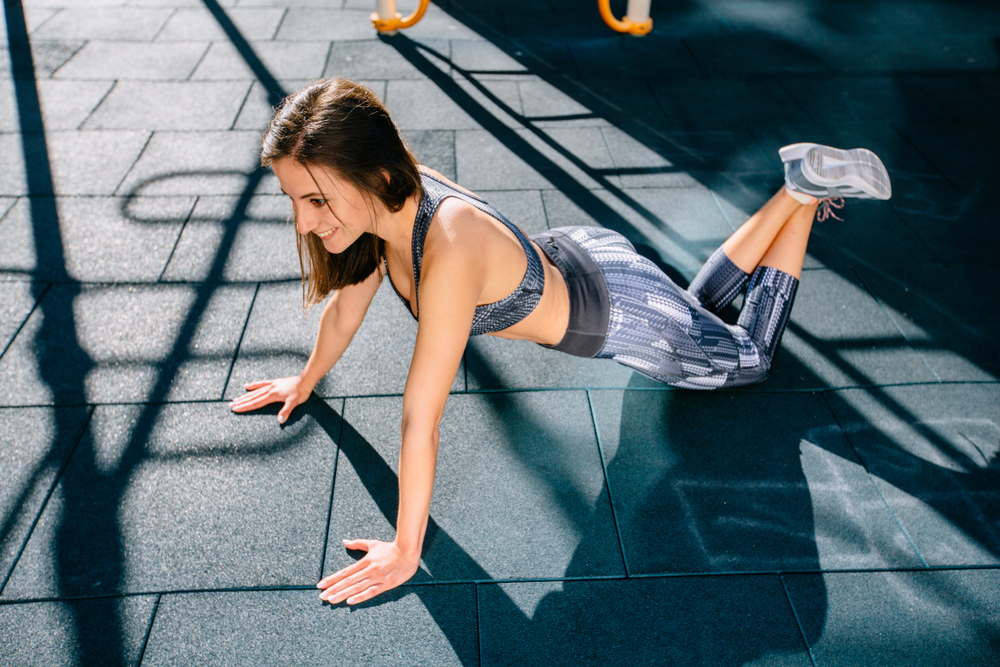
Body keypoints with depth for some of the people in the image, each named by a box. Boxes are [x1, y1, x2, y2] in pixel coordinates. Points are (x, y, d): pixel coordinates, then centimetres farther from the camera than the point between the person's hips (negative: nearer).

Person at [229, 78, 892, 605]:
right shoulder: (385, 197, -21)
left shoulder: (449, 252, -45)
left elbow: (421, 423, -38)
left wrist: (406, 551, -27)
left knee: (751, 356, 23)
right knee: (704, 299, 35)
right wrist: (307, 380, 13)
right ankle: (804, 180, 40)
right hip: (571, 259, 6)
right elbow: (349, 298, -2)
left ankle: (805, 192, 27)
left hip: (621, 313, -6)